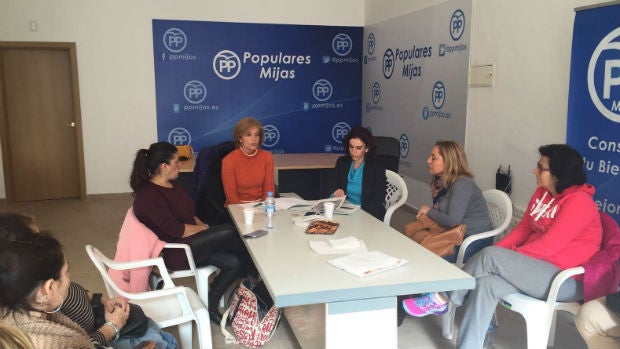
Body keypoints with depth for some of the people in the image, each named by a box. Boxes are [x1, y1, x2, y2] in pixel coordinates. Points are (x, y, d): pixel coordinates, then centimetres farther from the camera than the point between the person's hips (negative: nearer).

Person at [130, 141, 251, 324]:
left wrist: (201, 225, 1)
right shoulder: (148, 195, -19)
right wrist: (205, 229, -9)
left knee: (235, 262, -10)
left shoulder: (169, 184, 11)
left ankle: (210, 305, 6)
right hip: (174, 252, -10)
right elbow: (176, 230, -23)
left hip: (190, 241, 10)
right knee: (227, 232, -22)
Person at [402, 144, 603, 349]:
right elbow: (523, 228, 10)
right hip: (537, 266, 8)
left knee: (491, 256, -24)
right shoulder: (542, 192, 8)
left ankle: (442, 298, -7)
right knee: (486, 283, -19)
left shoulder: (578, 201, -19)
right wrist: (498, 252, -5)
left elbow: (549, 245, -24)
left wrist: (506, 257, -16)